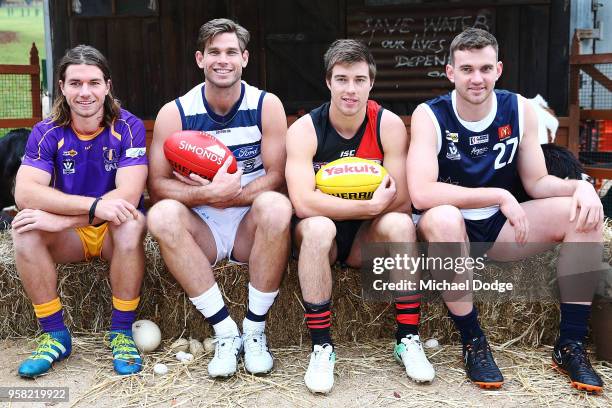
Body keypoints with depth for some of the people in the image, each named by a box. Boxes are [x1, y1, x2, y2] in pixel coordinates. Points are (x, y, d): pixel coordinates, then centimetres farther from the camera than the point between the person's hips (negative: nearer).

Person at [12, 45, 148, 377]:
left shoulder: (128, 127, -12)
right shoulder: (47, 132, -7)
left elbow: (128, 195, -24)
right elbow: (24, 192, -23)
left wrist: (60, 219, -31)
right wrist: (94, 205, -38)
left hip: (116, 233, -2)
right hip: (69, 238, 2)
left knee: (131, 222, -34)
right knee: (24, 228, -26)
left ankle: (121, 332, -21)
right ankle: (55, 335, -14)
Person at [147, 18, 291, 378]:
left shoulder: (266, 105, -4)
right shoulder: (175, 113, -3)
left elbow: (277, 177, -9)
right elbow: (158, 185, -9)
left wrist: (227, 195, -23)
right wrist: (210, 194, -26)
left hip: (250, 227, -1)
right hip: (201, 230, 1)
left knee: (276, 206, -33)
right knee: (162, 214, -30)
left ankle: (255, 331, -17)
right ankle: (226, 332, -22)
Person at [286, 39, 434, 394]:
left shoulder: (389, 125, -10)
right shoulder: (304, 130, -13)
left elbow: (402, 203, -16)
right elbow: (303, 203, -28)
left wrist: (336, 204, -22)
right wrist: (370, 206, -30)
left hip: (367, 237, 1)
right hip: (317, 235, -1)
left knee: (400, 224, -29)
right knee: (317, 227, -34)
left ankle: (409, 339, -16)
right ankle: (322, 347, -22)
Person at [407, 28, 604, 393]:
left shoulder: (520, 110, -2)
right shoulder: (429, 115, -15)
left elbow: (538, 182, 4)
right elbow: (421, 193, -28)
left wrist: (581, 186, -18)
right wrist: (499, 195, -28)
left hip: (499, 227, 5)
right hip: (447, 230, -4)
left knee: (584, 213, -13)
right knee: (443, 218, -38)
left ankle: (571, 343, -8)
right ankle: (473, 342, -20)